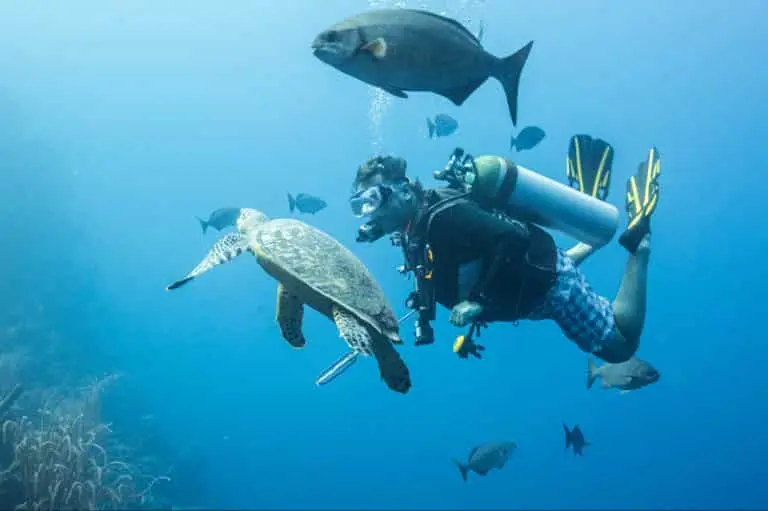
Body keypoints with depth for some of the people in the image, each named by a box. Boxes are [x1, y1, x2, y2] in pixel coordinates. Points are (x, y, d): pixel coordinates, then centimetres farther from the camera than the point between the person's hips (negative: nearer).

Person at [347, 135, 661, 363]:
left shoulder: (443, 217, -33)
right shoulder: (412, 232, -5)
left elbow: (514, 238, -40)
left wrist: (480, 300, -38)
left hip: (550, 283, -9)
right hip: (533, 286, 9)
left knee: (620, 347, 6)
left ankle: (638, 241, 11)